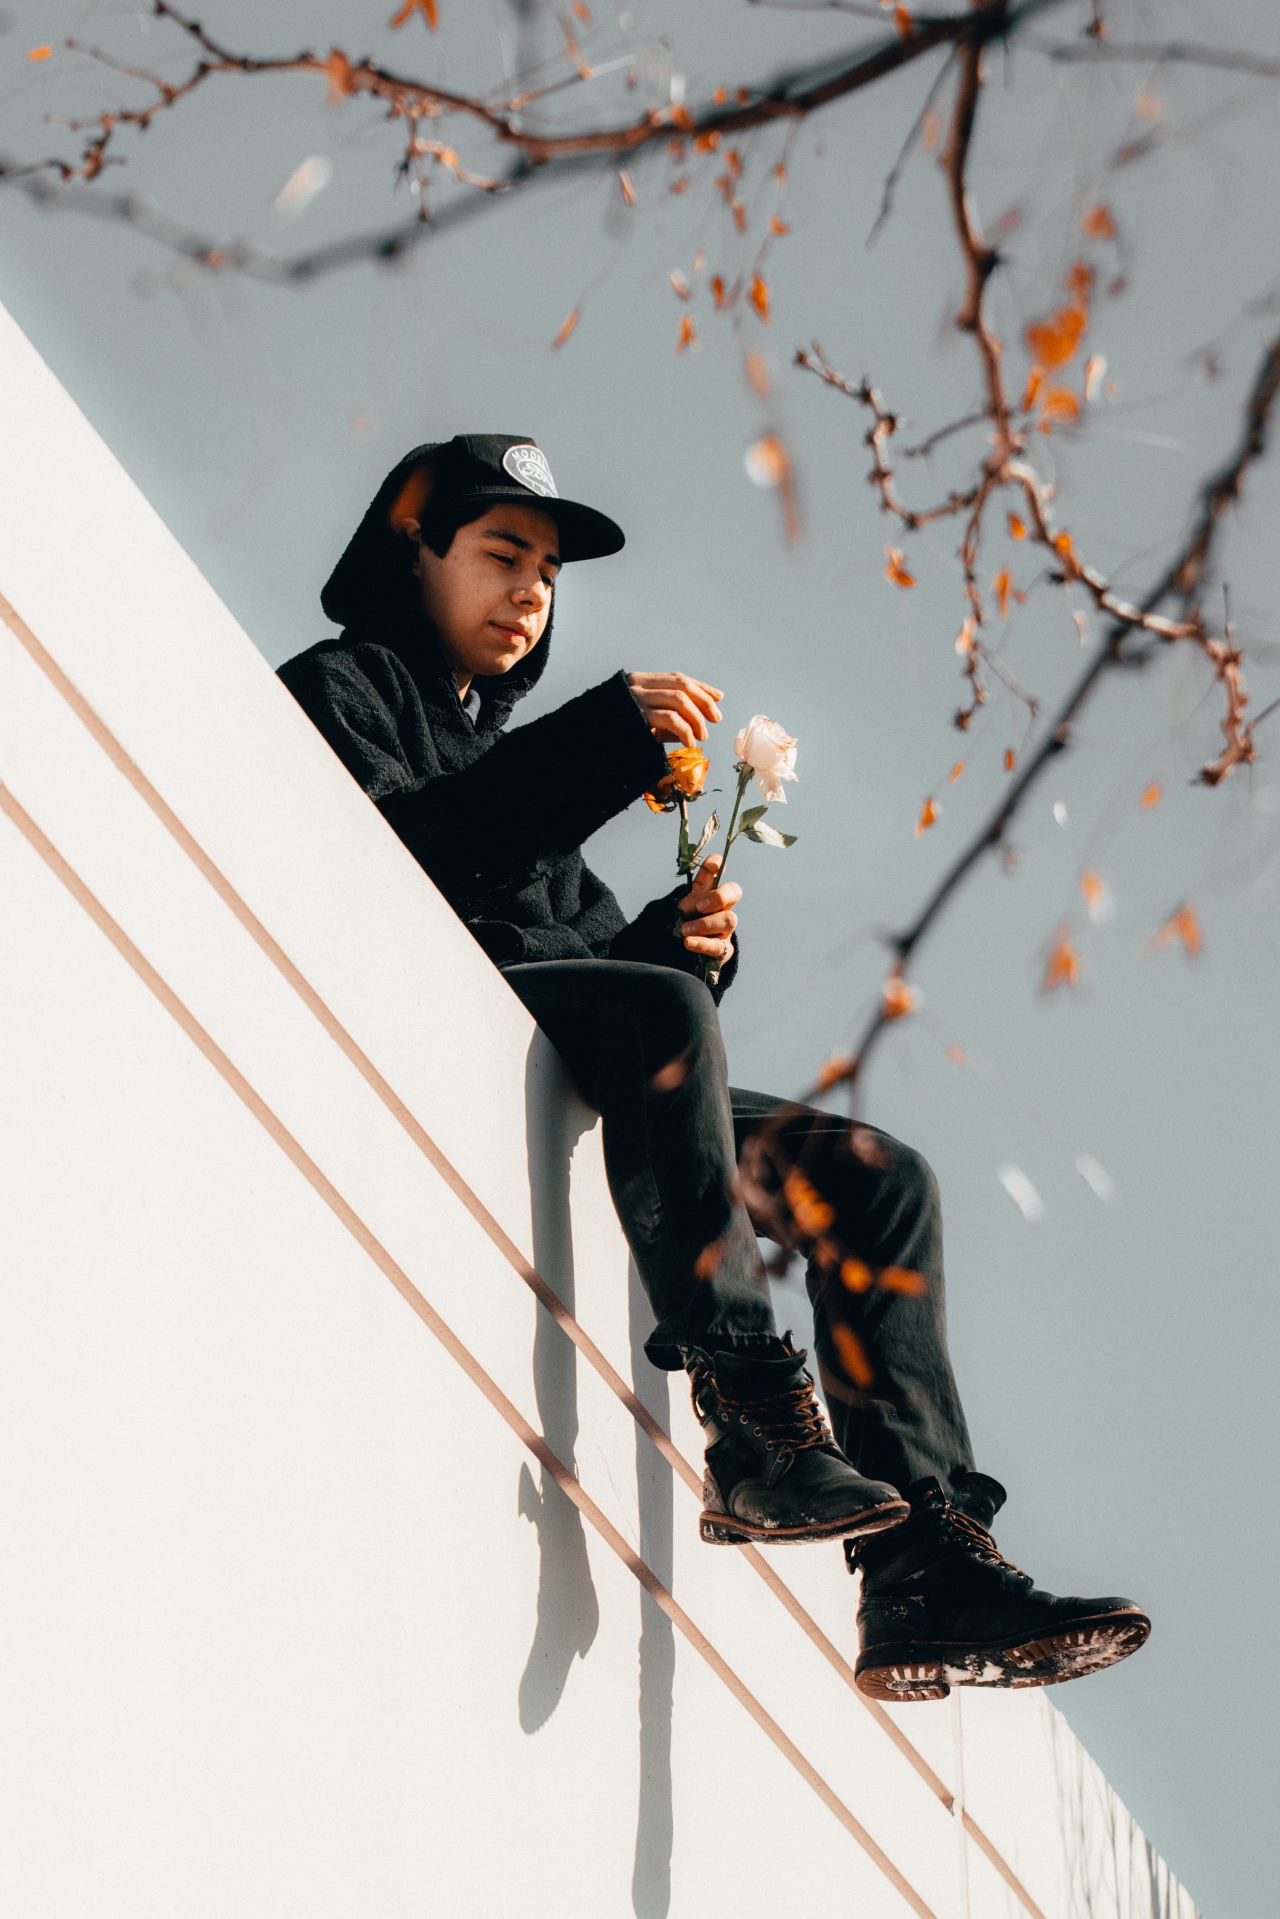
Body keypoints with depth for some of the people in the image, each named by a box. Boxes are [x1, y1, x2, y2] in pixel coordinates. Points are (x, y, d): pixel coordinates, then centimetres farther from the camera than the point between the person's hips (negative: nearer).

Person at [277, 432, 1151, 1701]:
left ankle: (926, 1577, -18)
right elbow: (383, 857, -13)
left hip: (586, 1077, 8)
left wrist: (680, 935, 1)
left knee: (875, 1181, -6)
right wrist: (607, 742, -17)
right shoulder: (339, 692, 10)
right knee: (663, 1011, -35)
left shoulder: (511, 749, 34)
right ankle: (752, 1422, -43)